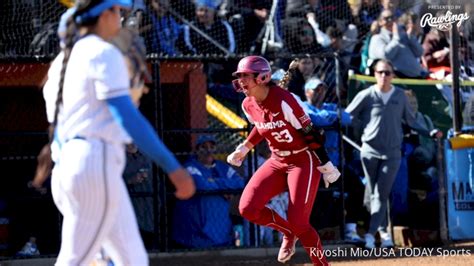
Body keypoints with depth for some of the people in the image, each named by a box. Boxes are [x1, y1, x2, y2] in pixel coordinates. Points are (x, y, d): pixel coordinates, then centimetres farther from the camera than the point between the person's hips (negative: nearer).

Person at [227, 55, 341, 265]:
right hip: (277, 162, 7)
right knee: (247, 208, -9)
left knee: (298, 222, -14)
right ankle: (288, 234, 17)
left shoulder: (283, 101, -24)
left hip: (303, 161, -7)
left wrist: (326, 168, -17)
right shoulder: (248, 105, -3)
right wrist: (244, 148, 14)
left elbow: (310, 134, -19)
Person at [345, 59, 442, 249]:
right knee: (372, 194, 3)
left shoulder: (400, 96, 7)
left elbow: (410, 121, 15)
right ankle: (383, 231, 16)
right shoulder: (366, 95, -2)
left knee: (381, 195, -8)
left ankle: (370, 234, -12)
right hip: (370, 151, -1)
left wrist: (429, 133, 9)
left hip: (392, 153, 1)